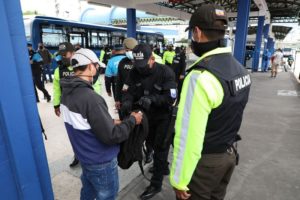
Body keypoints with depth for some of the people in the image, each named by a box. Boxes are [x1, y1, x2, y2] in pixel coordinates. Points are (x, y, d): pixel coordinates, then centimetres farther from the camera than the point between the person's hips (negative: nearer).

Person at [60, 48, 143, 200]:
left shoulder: (67, 92, -3)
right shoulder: (90, 98, -32)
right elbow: (111, 136, -27)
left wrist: (111, 122, 4)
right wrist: (132, 120, -14)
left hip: (84, 156, 8)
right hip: (100, 161, -8)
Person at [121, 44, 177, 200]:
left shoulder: (165, 72, -21)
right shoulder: (135, 72, -7)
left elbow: (170, 98, -26)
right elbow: (130, 91, -11)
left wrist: (152, 99, -41)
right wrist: (126, 101, -33)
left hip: (163, 117, -5)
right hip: (146, 116, 6)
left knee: (160, 148, 4)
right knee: (154, 144, 23)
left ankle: (156, 184, 19)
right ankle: (163, 167, 50)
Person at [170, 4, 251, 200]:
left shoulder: (200, 77, -29)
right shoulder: (241, 68, 0)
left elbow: (189, 137, -27)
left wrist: (180, 181, -16)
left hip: (205, 160, -7)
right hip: (230, 153, 8)